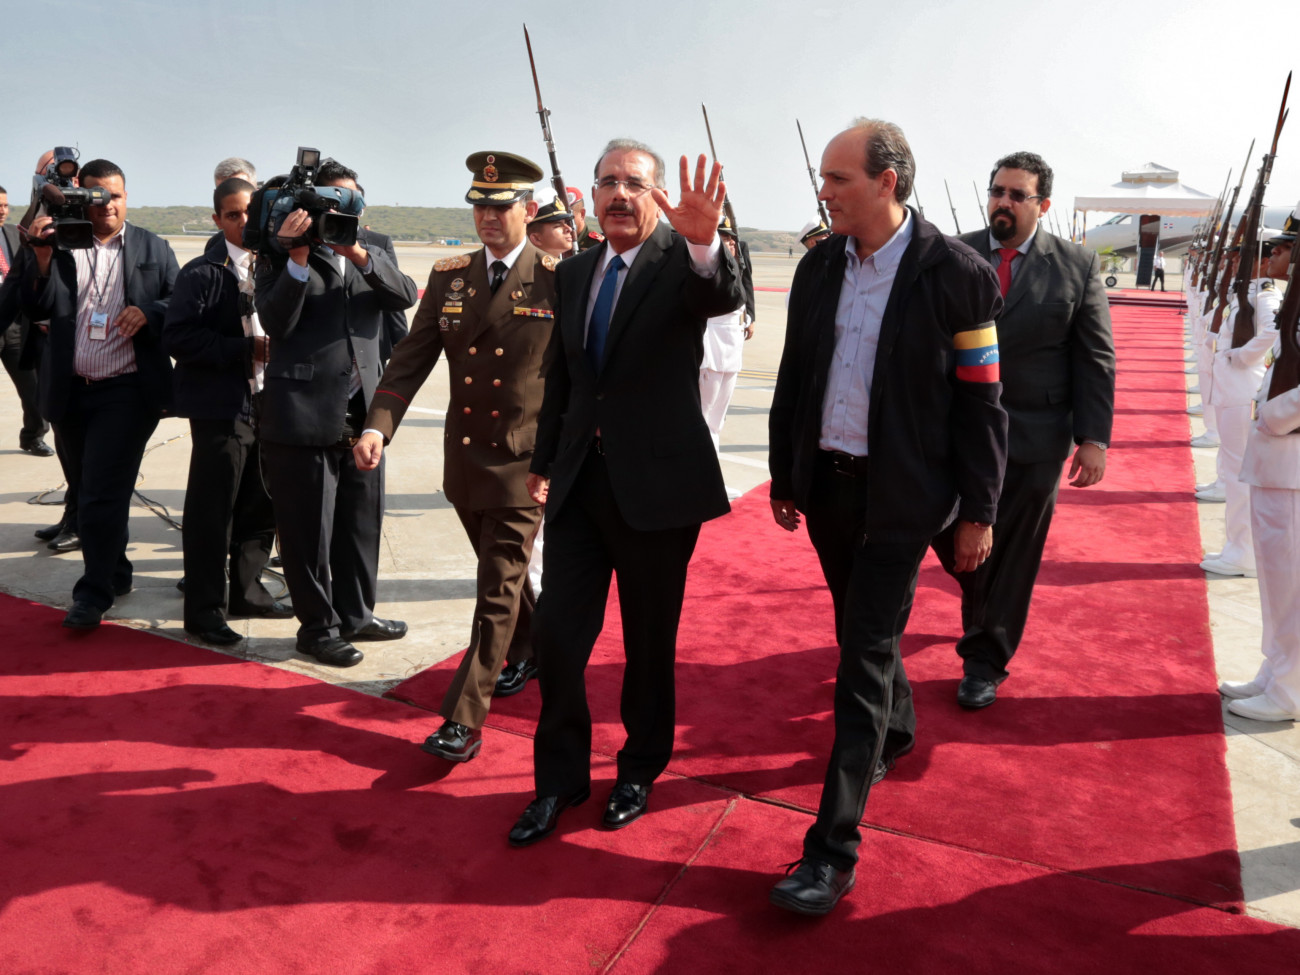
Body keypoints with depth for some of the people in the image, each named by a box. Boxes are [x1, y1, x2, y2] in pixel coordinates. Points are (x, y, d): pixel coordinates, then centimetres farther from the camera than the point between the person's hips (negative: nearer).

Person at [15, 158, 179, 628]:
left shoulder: (153, 249, 4)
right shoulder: (60, 245, 5)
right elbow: (36, 309, -1)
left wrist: (148, 312, -16)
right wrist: (43, 256, -14)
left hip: (126, 391, -3)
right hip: (71, 391, 4)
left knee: (102, 497, -8)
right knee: (91, 493, 16)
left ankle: (93, 595, 2)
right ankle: (116, 574, 32)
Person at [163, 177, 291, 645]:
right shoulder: (202, 272, -8)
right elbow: (178, 337, -15)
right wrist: (245, 349, -19)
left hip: (266, 400, 6)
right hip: (221, 405, -6)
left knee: (260, 504, 13)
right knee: (212, 510, 0)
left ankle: (247, 590, 28)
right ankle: (204, 608, 11)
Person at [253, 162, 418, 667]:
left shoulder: (371, 253, 13)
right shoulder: (278, 257, 1)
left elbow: (405, 296, -4)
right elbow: (276, 322, -12)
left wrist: (359, 255, -17)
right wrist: (298, 256, -19)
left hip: (362, 414, 5)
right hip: (303, 416, -4)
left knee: (362, 522, 14)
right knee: (308, 530, 3)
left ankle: (355, 613, 30)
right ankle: (318, 626, 19)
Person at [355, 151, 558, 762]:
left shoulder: (558, 281, -7)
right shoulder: (448, 277, 5)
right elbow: (412, 360, 1)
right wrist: (378, 425, -13)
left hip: (524, 463, -5)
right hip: (463, 456, 5)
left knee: (498, 590, -3)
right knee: (501, 570, 22)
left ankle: (464, 720, 5)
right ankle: (531, 648, 48)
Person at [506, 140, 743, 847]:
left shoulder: (682, 261, -5)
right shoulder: (573, 273, 11)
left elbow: (724, 297, -29)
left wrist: (703, 240, -49)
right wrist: (543, 462, 18)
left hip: (656, 483, -4)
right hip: (580, 481, 5)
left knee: (650, 642, 10)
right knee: (556, 631, 5)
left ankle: (640, 770, 33)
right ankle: (560, 777, 26)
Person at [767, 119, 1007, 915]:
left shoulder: (957, 274, -11)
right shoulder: (819, 266, 4)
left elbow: (981, 403, -8)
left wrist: (979, 513, -7)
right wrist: (784, 476, 13)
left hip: (900, 496, -5)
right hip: (826, 483, 6)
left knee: (865, 656, -5)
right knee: (863, 630, 22)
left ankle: (833, 850, 2)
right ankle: (896, 728, 51)